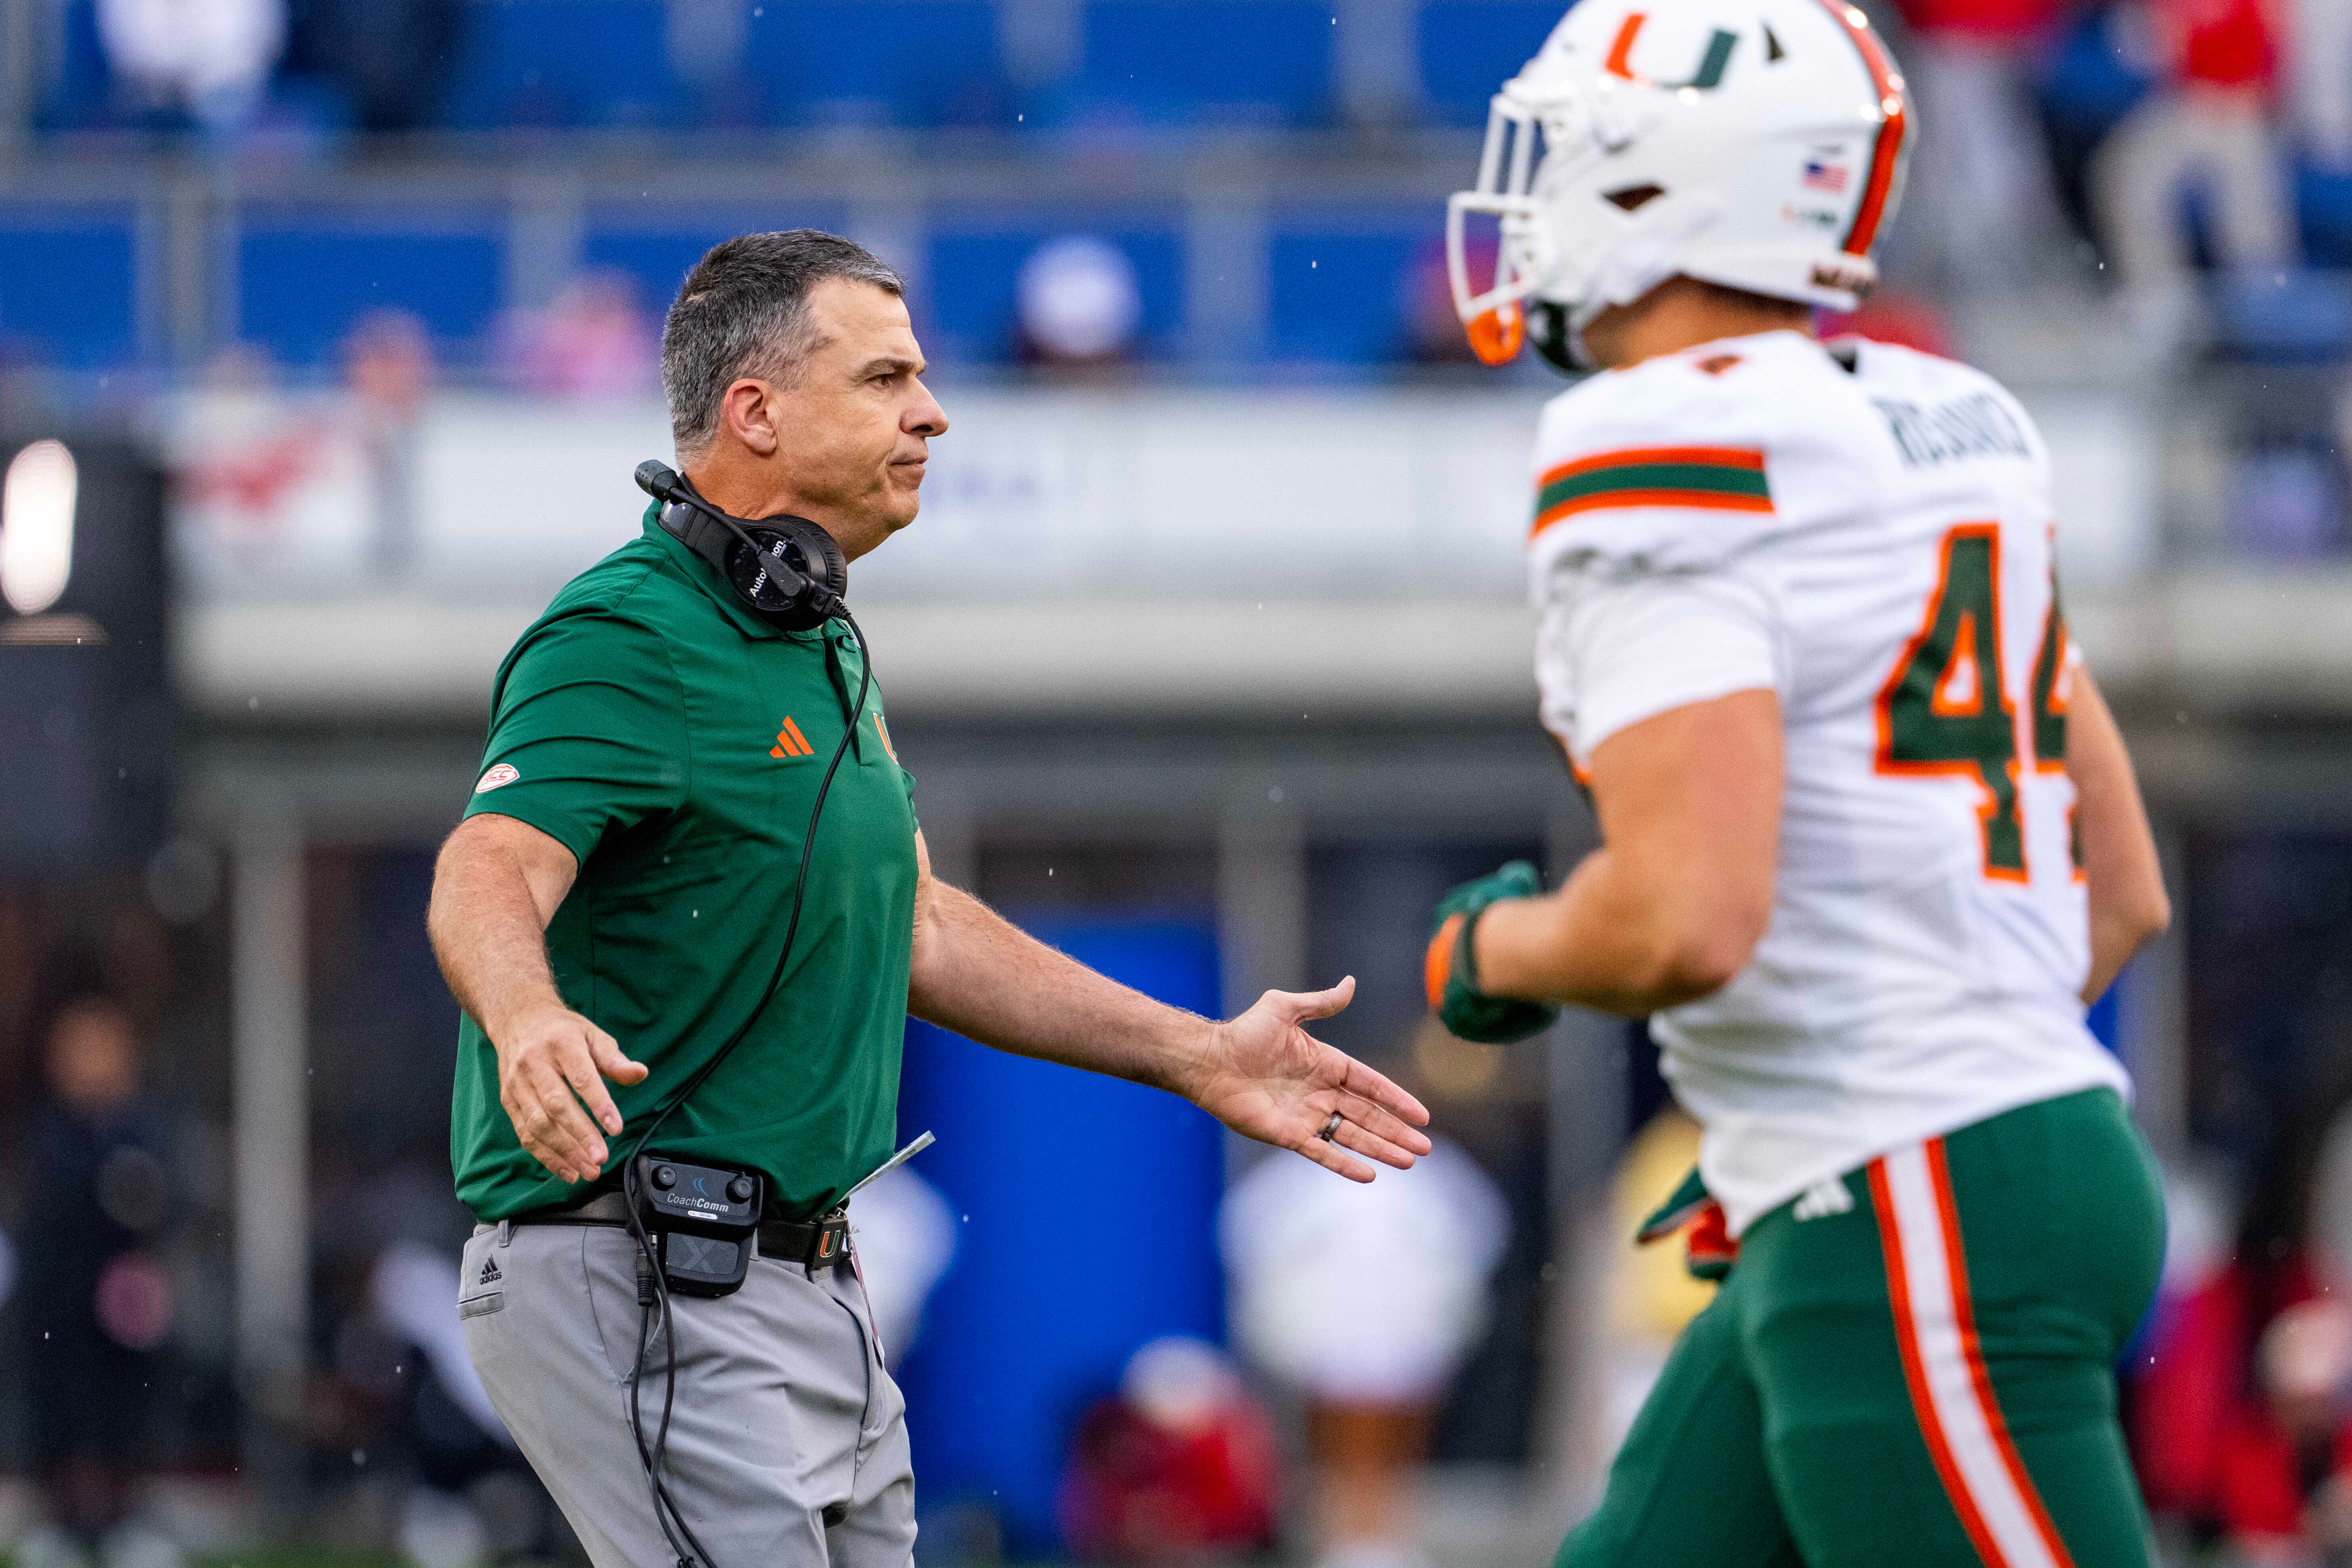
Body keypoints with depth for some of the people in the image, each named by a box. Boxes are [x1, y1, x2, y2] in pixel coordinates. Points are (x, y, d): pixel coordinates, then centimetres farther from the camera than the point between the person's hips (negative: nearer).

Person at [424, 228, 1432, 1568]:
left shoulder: (824, 651, 17)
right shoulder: (628, 639, -15)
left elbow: (917, 928, 26)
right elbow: (491, 874, -30)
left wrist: (1200, 1059, 23)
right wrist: (528, 1019, -53)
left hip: (807, 1292, 10)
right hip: (643, 1292, -10)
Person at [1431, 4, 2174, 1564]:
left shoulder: (1665, 457, -15)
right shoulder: (1955, 429, 12)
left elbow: (1686, 924, -25)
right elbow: (2122, 894, 17)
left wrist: (1495, 950, -3)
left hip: (1915, 1239, -10)